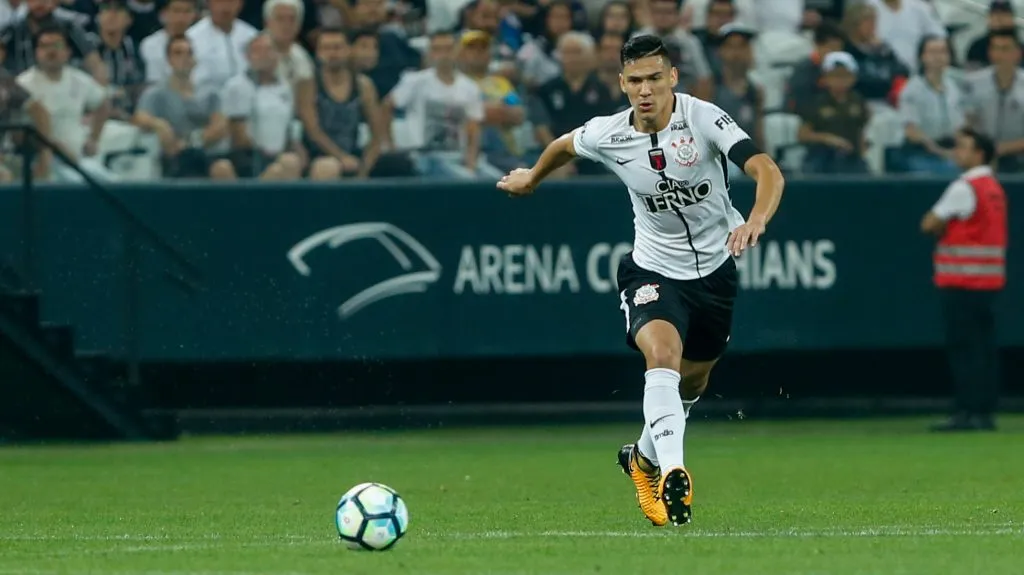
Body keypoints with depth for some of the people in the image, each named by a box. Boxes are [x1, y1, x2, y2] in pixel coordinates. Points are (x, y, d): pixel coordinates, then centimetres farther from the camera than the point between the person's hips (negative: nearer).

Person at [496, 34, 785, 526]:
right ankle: (673, 473, -41)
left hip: (714, 268, 1)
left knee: (692, 383, 18)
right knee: (662, 352, -31)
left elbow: (767, 171, -33)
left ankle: (643, 459, 46)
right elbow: (565, 146, 11)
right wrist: (531, 178, 29)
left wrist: (756, 221, -52)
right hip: (653, 269, -1)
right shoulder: (607, 135, -14)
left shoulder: (704, 118, -22)